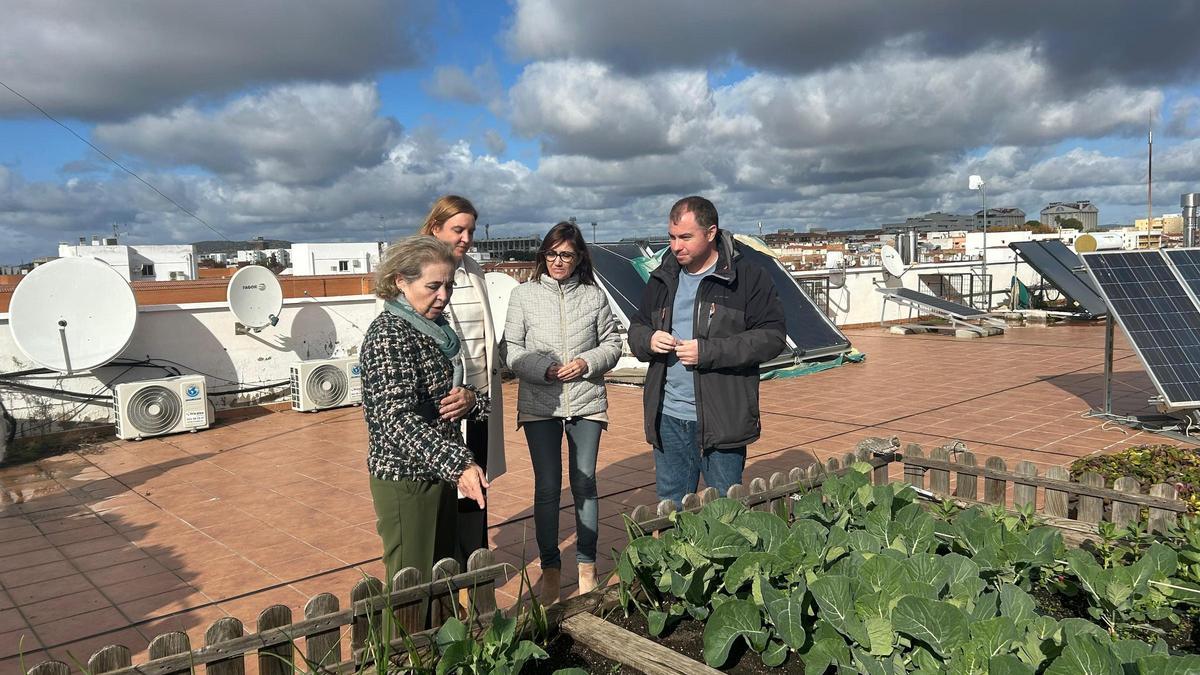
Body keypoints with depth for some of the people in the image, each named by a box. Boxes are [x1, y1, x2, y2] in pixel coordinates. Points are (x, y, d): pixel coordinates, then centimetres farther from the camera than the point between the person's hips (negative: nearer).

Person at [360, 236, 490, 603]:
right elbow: (397, 418, -30)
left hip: (438, 473, 9)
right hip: (405, 479, -9)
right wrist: (458, 463, -39)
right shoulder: (389, 334, -18)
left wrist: (470, 398, 6)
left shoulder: (433, 328, 8)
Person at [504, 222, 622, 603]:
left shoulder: (594, 296, 4)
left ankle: (587, 565, 24)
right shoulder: (524, 295, 1)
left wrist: (587, 363, -11)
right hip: (539, 404, -1)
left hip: (587, 403, 1)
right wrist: (544, 368, -15)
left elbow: (612, 344, 8)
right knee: (547, 488, 3)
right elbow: (511, 349, 0)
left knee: (584, 484, 9)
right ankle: (550, 568, 18)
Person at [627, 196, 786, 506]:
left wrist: (708, 351, -19)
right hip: (668, 419, 5)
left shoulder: (748, 278, -6)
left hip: (723, 421, -4)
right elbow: (636, 327, 19)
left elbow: (772, 337, -10)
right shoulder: (662, 279, 11)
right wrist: (648, 339, -6)